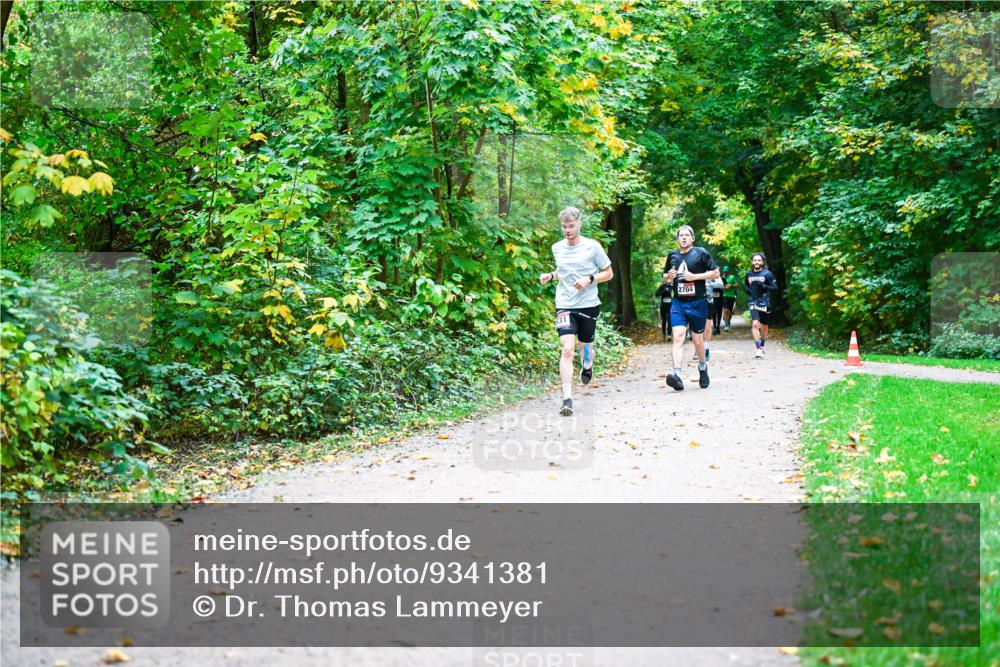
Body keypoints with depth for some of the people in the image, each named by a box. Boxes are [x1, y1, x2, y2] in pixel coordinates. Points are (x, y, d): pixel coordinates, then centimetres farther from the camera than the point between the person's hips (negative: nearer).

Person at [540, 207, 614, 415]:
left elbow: (609, 273, 2)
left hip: (588, 305, -1)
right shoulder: (557, 248, 5)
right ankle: (567, 399, -19)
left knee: (584, 345, 16)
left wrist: (589, 279, -14)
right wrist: (550, 276, 3)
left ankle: (587, 365, 55)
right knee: (567, 349, -15)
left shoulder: (592, 247, -5)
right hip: (565, 305, 1)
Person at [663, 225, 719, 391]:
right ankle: (677, 374, -27)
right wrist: (669, 276, -2)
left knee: (698, 340, 10)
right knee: (678, 337, -15)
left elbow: (715, 273, -2)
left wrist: (695, 276, -13)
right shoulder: (672, 255, 10)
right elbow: (666, 277, 23)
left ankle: (703, 367, 37)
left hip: (697, 303, -2)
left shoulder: (701, 253, -1)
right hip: (678, 303, 2)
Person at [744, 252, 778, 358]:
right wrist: (747, 290, 0)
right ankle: (758, 349, -20)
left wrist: (763, 286, -20)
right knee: (755, 324, -18)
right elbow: (745, 285, 23)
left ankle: (762, 347, 33)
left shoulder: (767, 274, -4)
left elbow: (775, 287, -5)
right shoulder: (749, 274, 6)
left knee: (763, 326, 11)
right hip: (753, 302, 1)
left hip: (764, 303, -1)